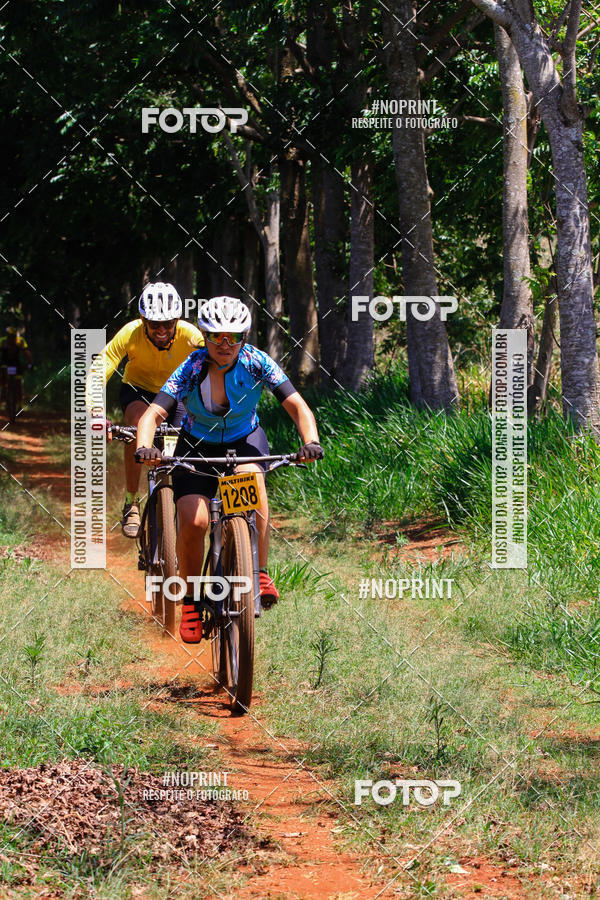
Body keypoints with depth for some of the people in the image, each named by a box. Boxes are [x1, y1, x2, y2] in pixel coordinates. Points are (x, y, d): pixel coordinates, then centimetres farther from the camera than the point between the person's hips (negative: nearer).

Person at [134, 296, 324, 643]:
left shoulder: (256, 363, -21)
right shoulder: (192, 369, -24)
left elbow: (297, 406, -25)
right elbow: (153, 415, -31)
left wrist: (311, 441, -45)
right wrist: (144, 448, -53)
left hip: (244, 441, 0)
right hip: (198, 446, 0)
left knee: (252, 480, -34)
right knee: (193, 521, -20)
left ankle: (260, 574, -23)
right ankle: (191, 599, 3)